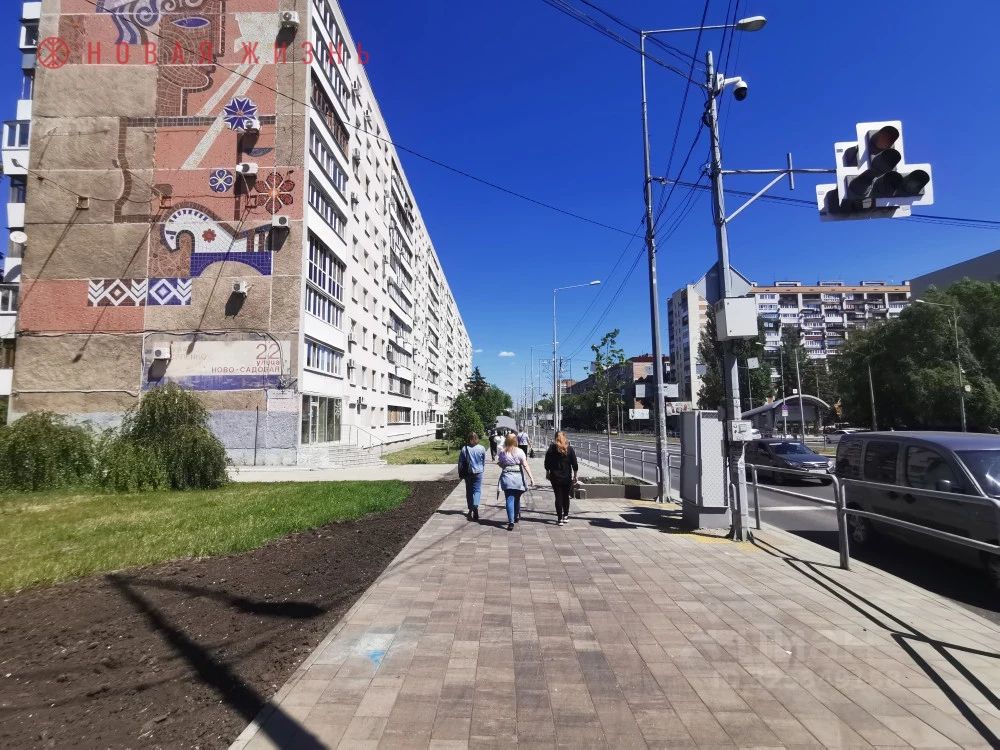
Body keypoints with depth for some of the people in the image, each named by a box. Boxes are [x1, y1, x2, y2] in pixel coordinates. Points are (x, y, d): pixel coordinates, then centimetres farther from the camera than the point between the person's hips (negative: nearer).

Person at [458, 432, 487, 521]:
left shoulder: (464, 449, -7)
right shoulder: (482, 449, -6)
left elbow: (461, 462, -2)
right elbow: (484, 461, 4)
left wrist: (460, 473, 9)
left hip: (468, 473, 1)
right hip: (478, 473, -1)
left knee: (469, 491, 14)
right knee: (477, 490, 1)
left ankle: (471, 509, 22)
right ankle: (475, 506, -22)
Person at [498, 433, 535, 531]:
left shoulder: (502, 452, 0)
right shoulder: (519, 452, -4)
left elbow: (501, 465, 7)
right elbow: (525, 465, -8)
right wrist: (531, 477, -8)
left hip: (506, 478, 0)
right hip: (518, 478, 0)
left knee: (509, 500, -1)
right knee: (517, 499, 18)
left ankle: (511, 521, -10)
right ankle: (516, 517, 34)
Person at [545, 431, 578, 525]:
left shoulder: (552, 448, -3)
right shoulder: (570, 449, -3)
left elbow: (547, 462, 2)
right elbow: (574, 464, -2)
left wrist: (547, 472, 14)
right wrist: (575, 476, 6)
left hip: (555, 476, 0)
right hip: (567, 477, 1)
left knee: (558, 497, 3)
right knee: (566, 496, 16)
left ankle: (560, 518, 2)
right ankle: (565, 516, 23)